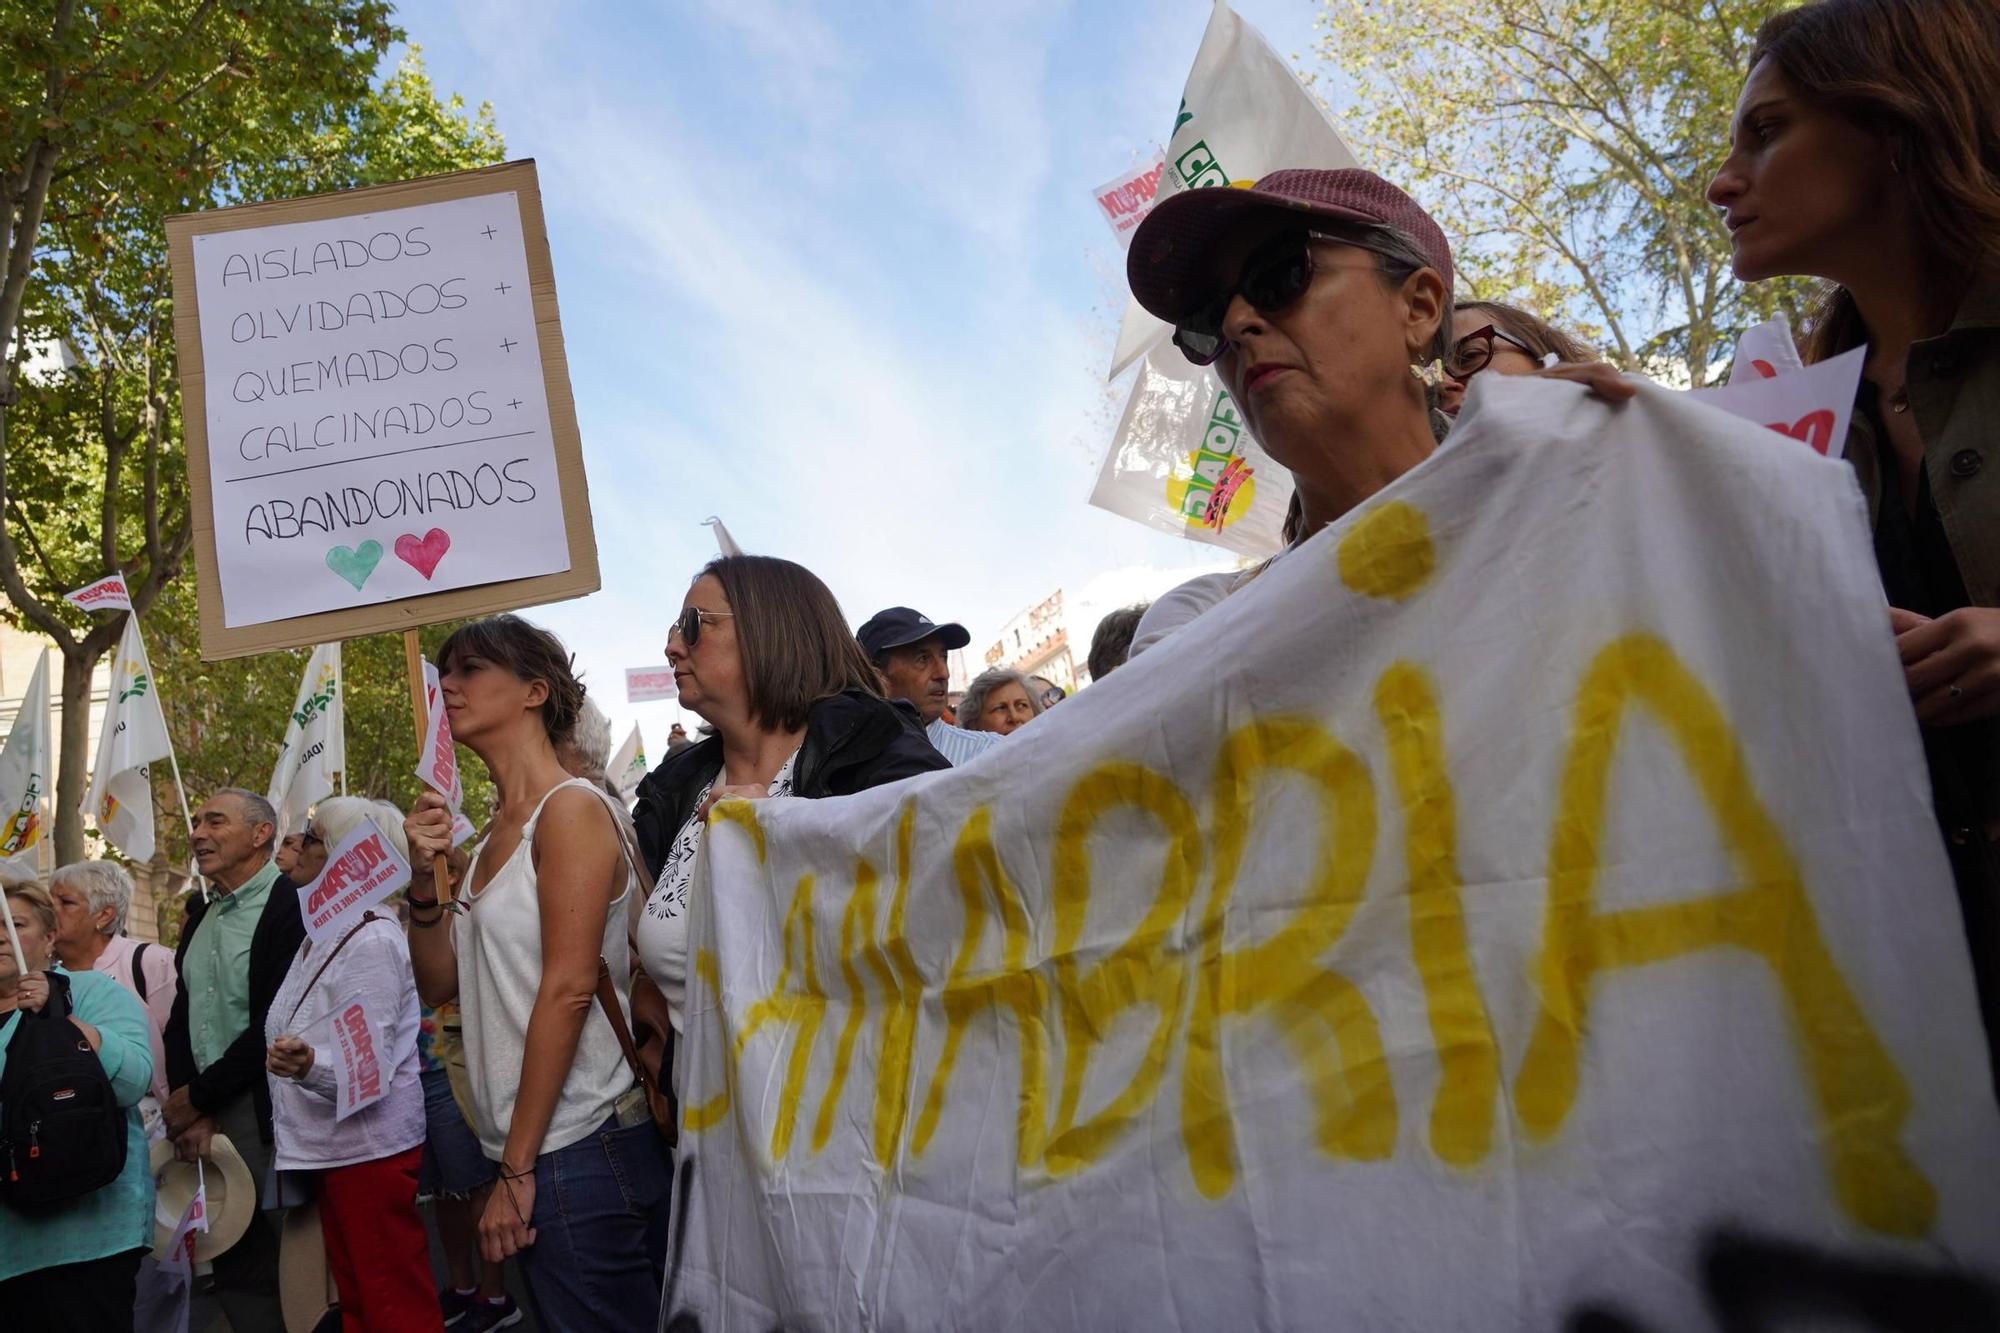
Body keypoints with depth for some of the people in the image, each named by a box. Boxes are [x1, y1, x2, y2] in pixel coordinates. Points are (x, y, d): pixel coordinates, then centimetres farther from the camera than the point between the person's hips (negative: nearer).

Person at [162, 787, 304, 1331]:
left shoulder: (291, 908, -13)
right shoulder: (201, 915, 13)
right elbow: (182, 1017, 9)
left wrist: (198, 1095, -10)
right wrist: (187, 1109, -3)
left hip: (264, 1108, -7)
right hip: (202, 1110, 7)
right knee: (230, 1254, 13)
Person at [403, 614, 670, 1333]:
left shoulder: (571, 808, -11)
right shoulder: (494, 833, 14)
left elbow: (568, 988, -17)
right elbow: (439, 984, 16)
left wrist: (517, 1168, -16)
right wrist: (424, 880, -1)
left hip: (583, 1145, -8)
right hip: (528, 1146, 8)